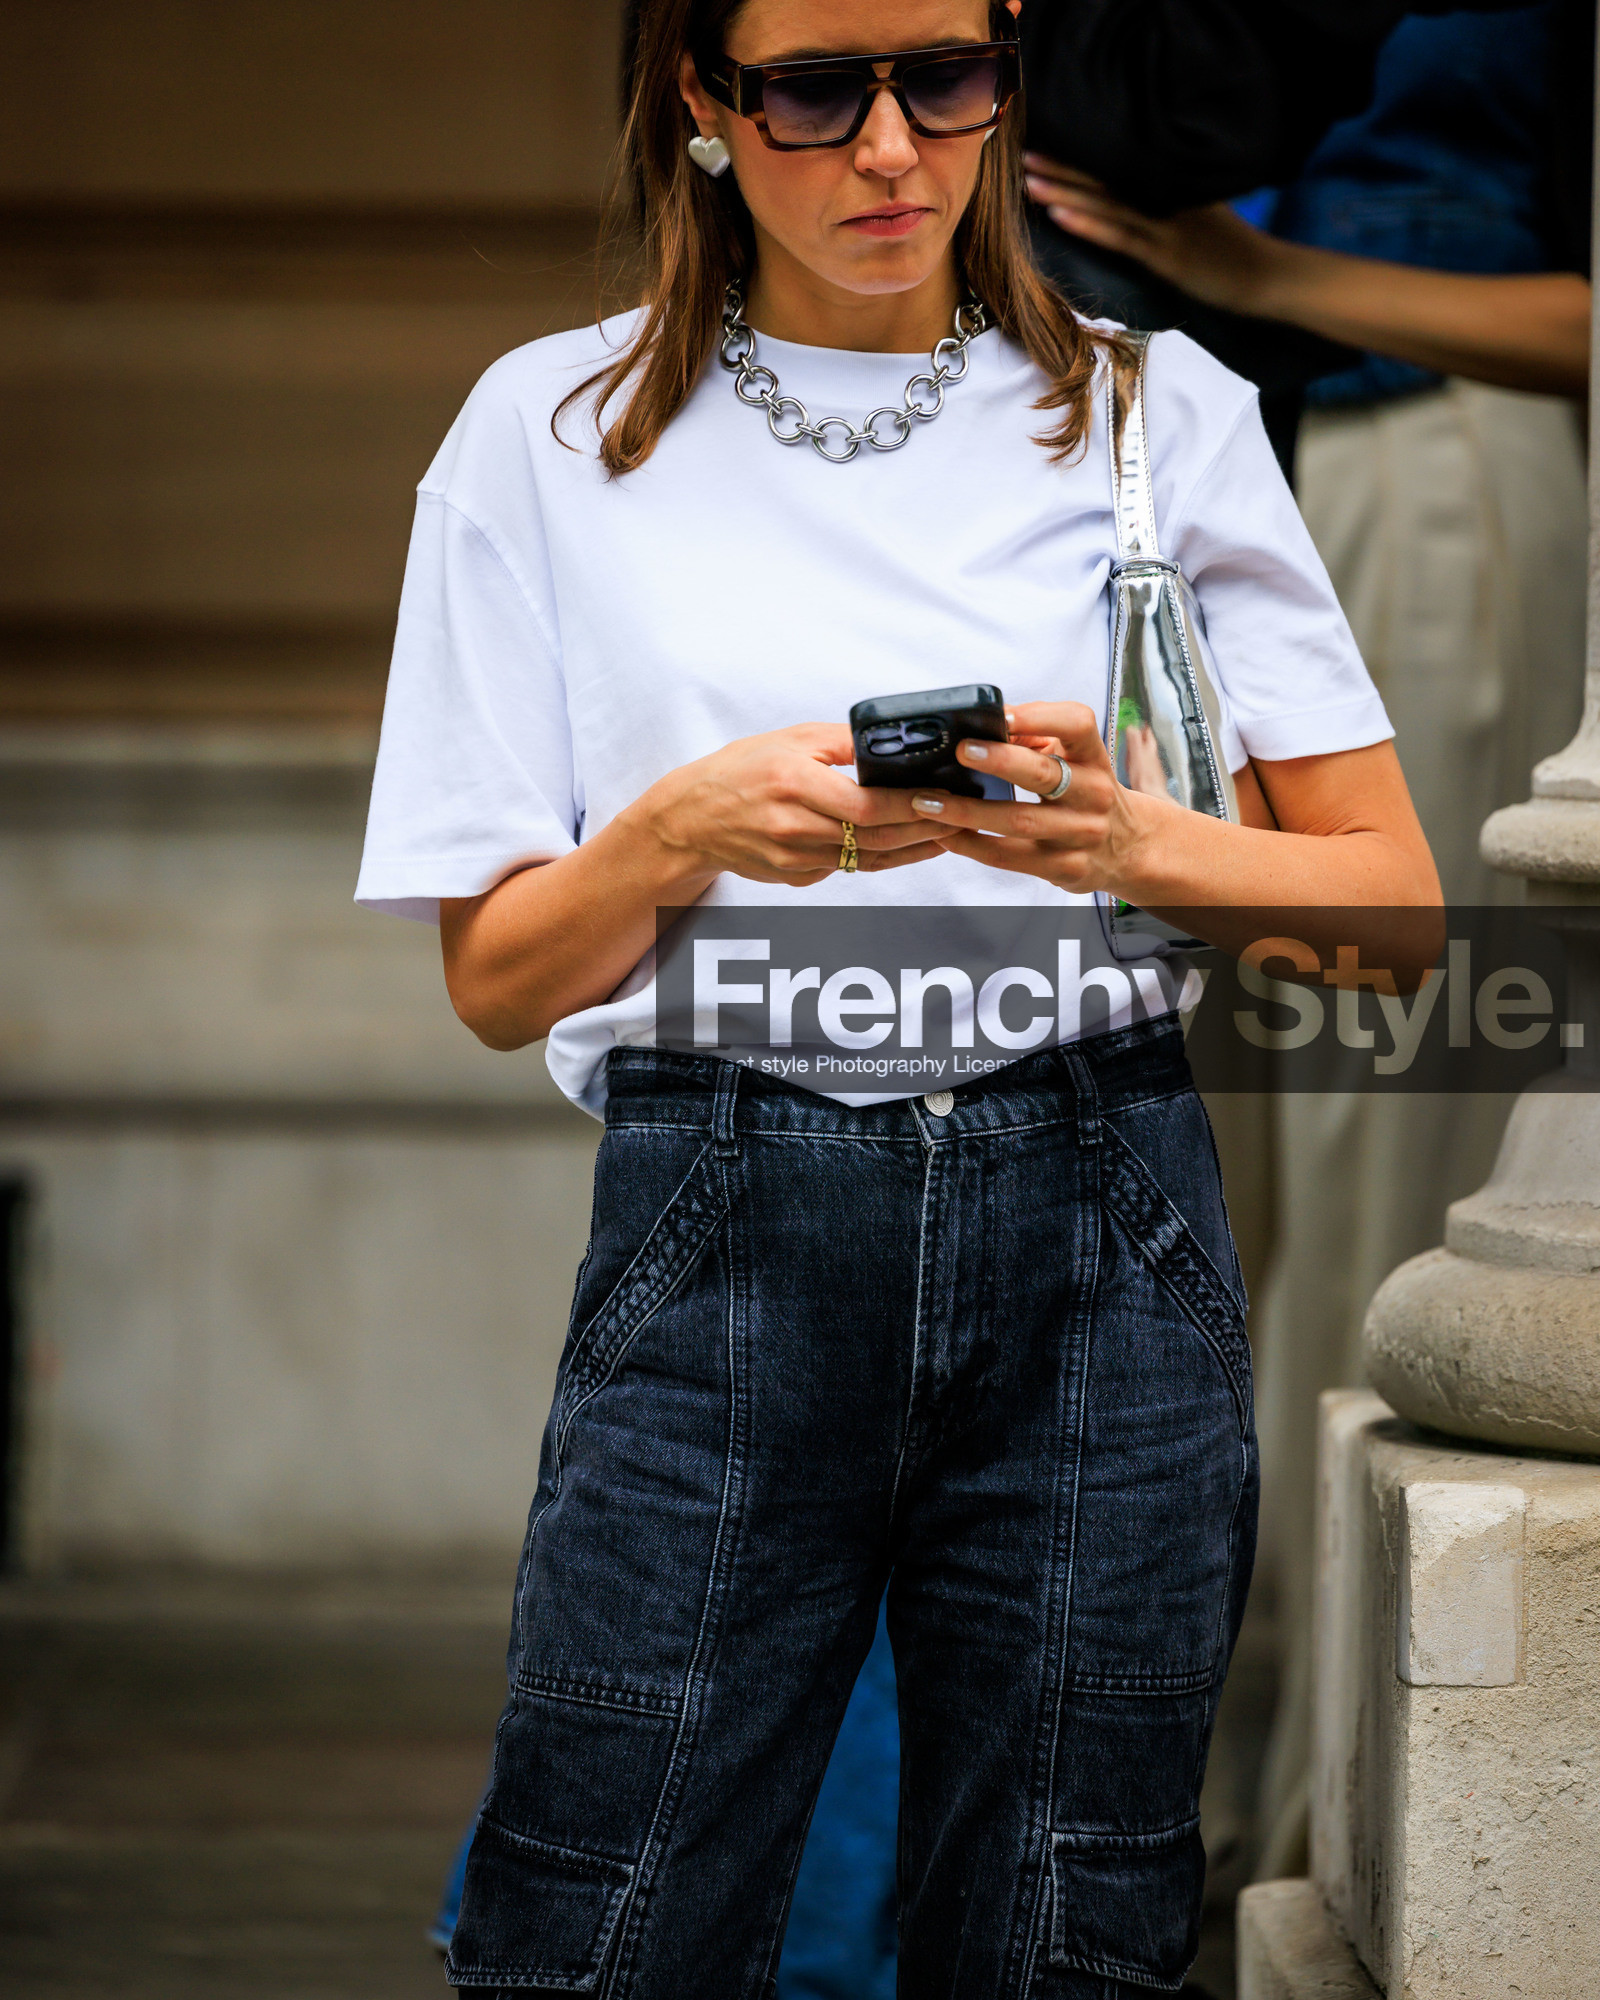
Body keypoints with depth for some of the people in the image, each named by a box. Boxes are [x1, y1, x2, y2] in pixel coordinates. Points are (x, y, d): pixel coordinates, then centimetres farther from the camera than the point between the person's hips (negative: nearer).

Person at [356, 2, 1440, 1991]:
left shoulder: (1159, 409, 9)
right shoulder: (553, 431, 8)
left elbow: (1390, 898, 7)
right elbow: (496, 977, 8)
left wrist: (1125, 843, -13)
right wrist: (685, 828, -13)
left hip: (1093, 1246, 1)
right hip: (720, 1233, 0)